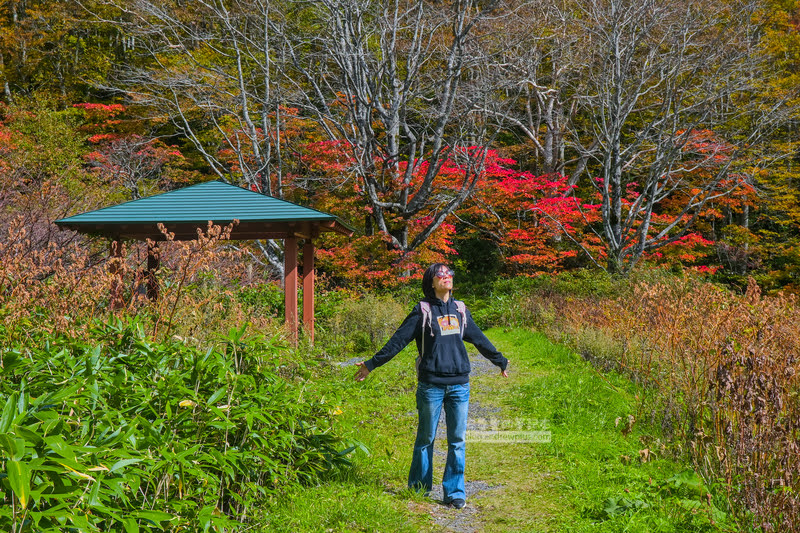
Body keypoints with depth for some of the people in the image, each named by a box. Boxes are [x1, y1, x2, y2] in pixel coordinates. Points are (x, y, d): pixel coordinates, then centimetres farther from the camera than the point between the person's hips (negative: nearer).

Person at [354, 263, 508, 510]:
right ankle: (419, 490, 20)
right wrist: (371, 364, -4)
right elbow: (398, 341, -2)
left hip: (459, 385, 3)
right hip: (431, 385, -3)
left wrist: (500, 360, 34)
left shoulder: (460, 310, 11)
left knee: (458, 440, 4)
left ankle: (455, 492, 13)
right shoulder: (423, 311, -2)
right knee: (426, 438, 6)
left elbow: (479, 339, 24)